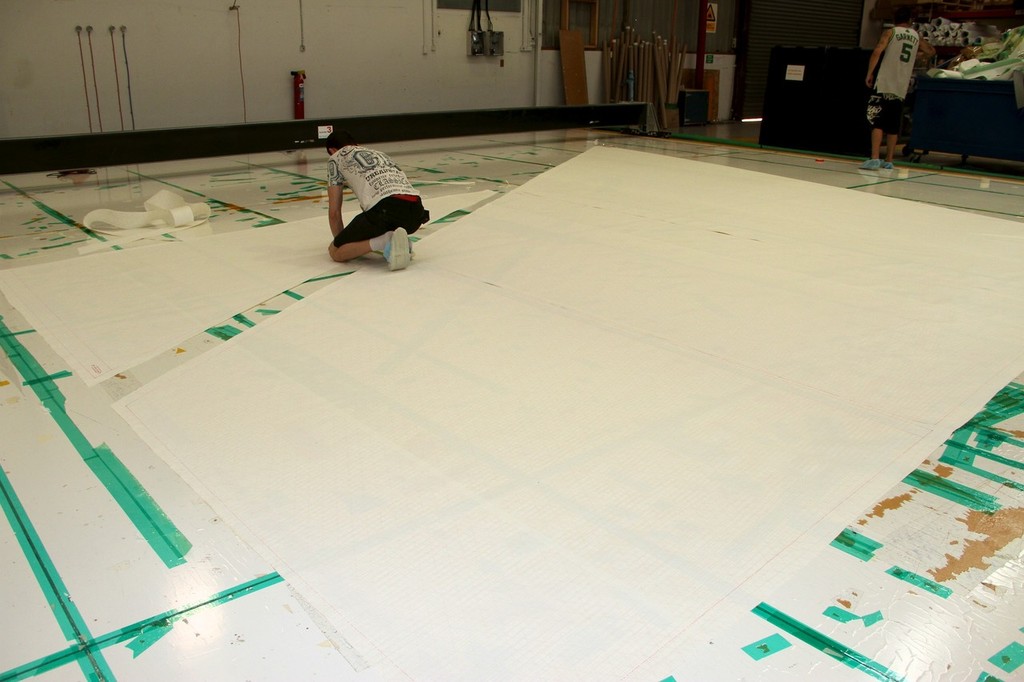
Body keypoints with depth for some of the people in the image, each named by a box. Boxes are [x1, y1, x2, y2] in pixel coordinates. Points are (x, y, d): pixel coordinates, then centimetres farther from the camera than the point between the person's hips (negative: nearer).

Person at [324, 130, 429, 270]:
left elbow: (334, 211, 20)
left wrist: (341, 241, 34)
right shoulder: (379, 153, 39)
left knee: (335, 252, 8)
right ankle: (399, 240, 8)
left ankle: (384, 241, -13)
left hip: (385, 208, -6)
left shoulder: (336, 158, 22)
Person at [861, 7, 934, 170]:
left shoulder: (890, 32, 1)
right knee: (893, 126, 11)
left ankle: (874, 158, -20)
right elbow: (931, 52, 30)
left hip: (885, 84, -5)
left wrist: (869, 74, -5)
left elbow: (877, 52, -12)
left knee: (877, 122, -9)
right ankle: (888, 161, 14)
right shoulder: (916, 36, 15)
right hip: (901, 87, 5)